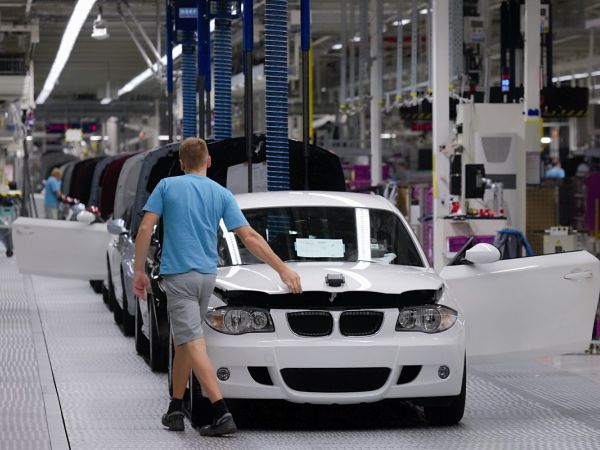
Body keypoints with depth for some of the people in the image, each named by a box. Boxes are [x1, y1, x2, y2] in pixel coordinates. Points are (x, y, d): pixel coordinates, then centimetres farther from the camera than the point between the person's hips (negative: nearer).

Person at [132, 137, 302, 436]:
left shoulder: (166, 186, 0)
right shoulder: (221, 194, 5)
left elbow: (145, 229, -6)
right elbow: (250, 237, -1)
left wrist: (139, 271, 2)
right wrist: (283, 269, 0)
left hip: (178, 276, -4)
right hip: (207, 276, 4)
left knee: (193, 344, -12)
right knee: (184, 341, 19)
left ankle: (222, 413, -25)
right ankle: (175, 411, 25)